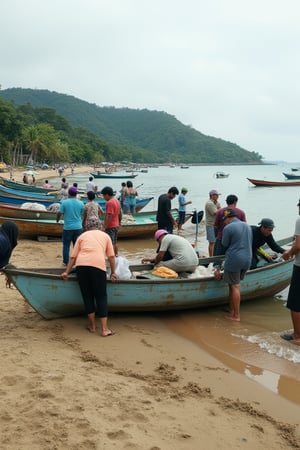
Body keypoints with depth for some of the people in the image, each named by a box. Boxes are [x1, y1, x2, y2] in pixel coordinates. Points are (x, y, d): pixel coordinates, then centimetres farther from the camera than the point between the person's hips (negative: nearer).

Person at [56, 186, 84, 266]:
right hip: (78, 227, 2)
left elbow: (59, 213, -6)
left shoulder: (64, 202, -8)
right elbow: (82, 214, 8)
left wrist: (57, 220, 13)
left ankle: (66, 262, 11)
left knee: (66, 245, 9)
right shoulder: (80, 203, -1)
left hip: (68, 227, -2)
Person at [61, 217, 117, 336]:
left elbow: (73, 256, 18)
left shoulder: (82, 236, 26)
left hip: (81, 265, 2)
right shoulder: (105, 236, 24)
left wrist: (67, 272, 19)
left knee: (87, 296, 13)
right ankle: (104, 329, 2)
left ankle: (92, 325, 20)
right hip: (98, 265, -1)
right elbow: (111, 256, 16)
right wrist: (113, 272, 22)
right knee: (101, 296, 5)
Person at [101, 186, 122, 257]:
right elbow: (120, 213, 18)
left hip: (110, 226, -9)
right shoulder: (117, 201, 10)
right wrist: (119, 222, 30)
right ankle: (116, 256, 27)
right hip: (116, 225, 10)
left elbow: (109, 216, -25)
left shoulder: (109, 203, -20)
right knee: (115, 242, 18)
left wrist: (104, 227, -24)